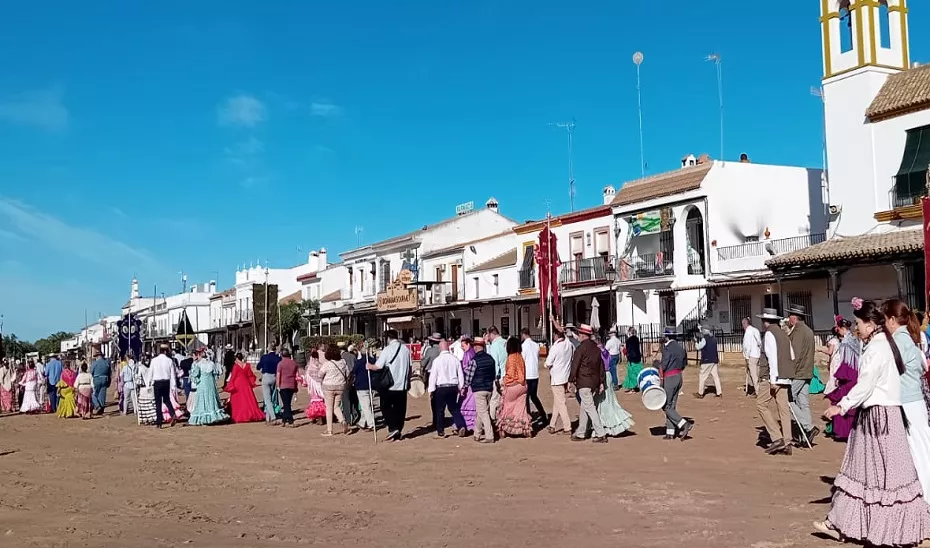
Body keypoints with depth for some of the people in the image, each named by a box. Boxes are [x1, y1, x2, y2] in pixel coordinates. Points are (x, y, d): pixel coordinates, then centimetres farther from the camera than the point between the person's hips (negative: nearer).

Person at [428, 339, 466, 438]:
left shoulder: (437, 360, -10)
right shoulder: (455, 359, 1)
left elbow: (433, 375, -8)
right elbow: (460, 374, 6)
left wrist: (431, 389, -2)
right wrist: (460, 387, 17)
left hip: (441, 387, -4)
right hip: (453, 387, 4)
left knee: (439, 410, 7)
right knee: (453, 408, 15)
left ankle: (440, 432, 10)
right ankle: (461, 426, 0)